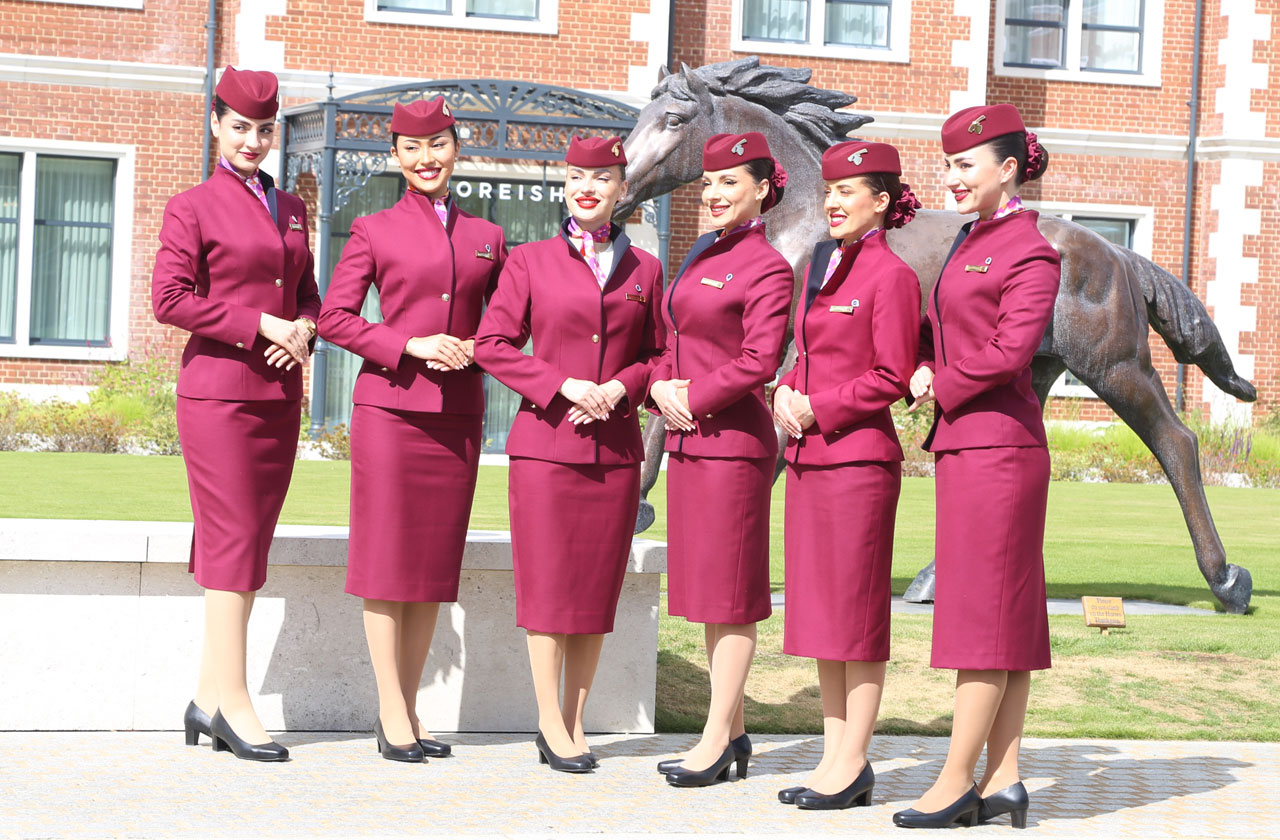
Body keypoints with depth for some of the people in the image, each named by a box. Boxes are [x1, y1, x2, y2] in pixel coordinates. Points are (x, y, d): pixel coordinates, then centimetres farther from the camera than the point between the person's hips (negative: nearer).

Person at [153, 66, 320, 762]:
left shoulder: (291, 209, 17)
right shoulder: (193, 208, -1)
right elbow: (169, 299, -9)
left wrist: (304, 329, -1)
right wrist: (260, 325, -13)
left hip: (280, 393, 6)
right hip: (219, 391, -6)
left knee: (247, 544, 6)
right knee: (234, 540, -8)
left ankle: (209, 697, 11)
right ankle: (231, 699, -6)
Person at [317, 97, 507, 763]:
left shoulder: (486, 237, 13)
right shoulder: (373, 232, 3)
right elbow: (333, 318, -1)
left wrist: (475, 348, -3)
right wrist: (410, 345, -12)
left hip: (458, 414, 4)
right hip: (389, 406, -4)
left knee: (436, 558, 6)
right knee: (386, 556, -3)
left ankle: (410, 708, 15)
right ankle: (392, 714, 2)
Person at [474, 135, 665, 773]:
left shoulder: (644, 270, 10)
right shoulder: (530, 262, 3)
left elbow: (659, 355, 14)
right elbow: (492, 344, -1)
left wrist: (620, 388, -6)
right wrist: (563, 385, -11)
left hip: (615, 449, 3)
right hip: (545, 445, -2)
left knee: (598, 587, 4)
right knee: (548, 584, -2)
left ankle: (575, 720, 14)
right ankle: (551, 725, 6)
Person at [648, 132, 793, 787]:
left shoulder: (766, 267, -10)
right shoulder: (700, 258, 16)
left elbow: (759, 361, -17)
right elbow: (674, 340, 19)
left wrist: (693, 400, -11)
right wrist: (662, 385, -1)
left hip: (734, 441, -9)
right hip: (688, 440, 9)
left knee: (731, 592, -3)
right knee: (706, 589, 11)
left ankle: (717, 739, 2)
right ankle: (734, 733, 19)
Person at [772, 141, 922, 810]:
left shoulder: (891, 275, -9)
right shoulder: (820, 267, 16)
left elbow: (891, 377, -12)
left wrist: (818, 407, -12)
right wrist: (785, 392, 2)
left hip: (859, 455, -9)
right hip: (808, 455, 9)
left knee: (857, 612, -2)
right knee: (819, 610, 10)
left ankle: (854, 765, 4)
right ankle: (834, 756, 17)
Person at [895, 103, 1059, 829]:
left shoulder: (1029, 252, -11)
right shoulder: (972, 241, 17)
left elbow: (1010, 349, -19)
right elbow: (938, 326, 19)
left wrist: (943, 389, -8)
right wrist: (924, 368, -1)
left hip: (996, 444, -9)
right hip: (969, 443, 9)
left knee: (986, 612, -5)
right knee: (1006, 615, 9)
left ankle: (957, 781, -1)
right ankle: (1004, 779, 13)